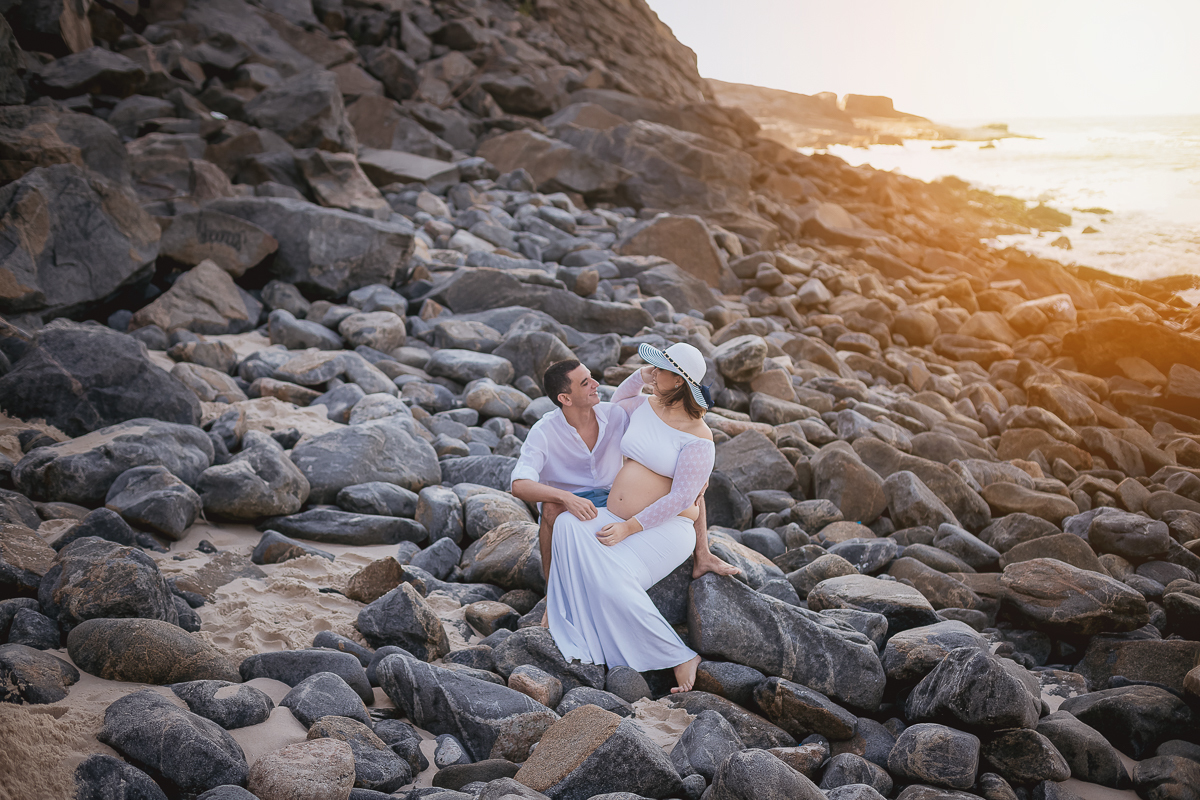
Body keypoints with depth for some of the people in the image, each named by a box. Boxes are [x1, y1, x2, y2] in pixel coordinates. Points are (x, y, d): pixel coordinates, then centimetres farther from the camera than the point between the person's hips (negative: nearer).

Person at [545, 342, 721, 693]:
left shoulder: (698, 437, -12)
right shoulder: (645, 404, 9)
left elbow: (681, 497, -16)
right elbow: (614, 405, 34)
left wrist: (629, 528, -20)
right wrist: (641, 375, 15)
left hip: (664, 529, -7)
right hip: (616, 519, 7)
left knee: (613, 579, -32)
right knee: (568, 524, -25)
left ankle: (679, 657, -16)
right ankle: (582, 640, -24)